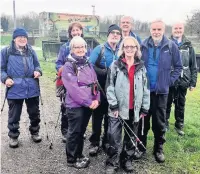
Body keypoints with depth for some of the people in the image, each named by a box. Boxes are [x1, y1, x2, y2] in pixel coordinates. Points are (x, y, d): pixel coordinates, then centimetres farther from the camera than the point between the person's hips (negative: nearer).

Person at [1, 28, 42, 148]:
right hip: (15, 89, -3)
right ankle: (13, 136, 26)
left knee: (34, 113, 15)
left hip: (32, 88, 3)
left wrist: (38, 71, -7)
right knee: (14, 115, 8)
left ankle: (35, 132, 36)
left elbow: (37, 65, 16)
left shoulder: (31, 51, 10)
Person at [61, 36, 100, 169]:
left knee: (81, 131, 17)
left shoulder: (88, 64, 12)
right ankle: (72, 159, 19)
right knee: (74, 132, 4)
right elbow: (73, 88, -18)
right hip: (75, 105, -6)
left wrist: (96, 99, -6)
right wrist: (88, 102, -17)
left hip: (89, 105, 6)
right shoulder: (68, 66, -10)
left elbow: (95, 83, 9)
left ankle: (79, 155, 32)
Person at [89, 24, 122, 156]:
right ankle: (95, 143, 20)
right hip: (100, 89, -3)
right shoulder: (99, 49, -4)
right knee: (97, 115, 7)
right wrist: (104, 72, -19)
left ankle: (107, 141, 29)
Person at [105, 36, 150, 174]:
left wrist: (145, 108, 4)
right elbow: (110, 87, -5)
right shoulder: (115, 65, -1)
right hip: (118, 108, -3)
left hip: (135, 109, 3)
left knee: (131, 137, 14)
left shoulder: (141, 67, 7)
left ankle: (127, 160, 31)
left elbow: (145, 88, 7)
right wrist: (114, 106, -11)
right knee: (114, 138, -1)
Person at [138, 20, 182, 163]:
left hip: (161, 90, -1)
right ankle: (140, 146, 28)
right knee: (142, 120, 12)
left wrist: (169, 81, -3)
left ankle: (159, 149, 26)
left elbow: (178, 66, 5)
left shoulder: (171, 46, -3)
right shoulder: (143, 45, 0)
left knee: (159, 121, 10)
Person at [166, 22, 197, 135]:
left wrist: (193, 82, 2)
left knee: (181, 105, 12)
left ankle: (179, 125, 26)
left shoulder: (188, 46, 5)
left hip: (183, 81, 2)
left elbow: (193, 66, 6)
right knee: (167, 104, 10)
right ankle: (165, 123, 25)